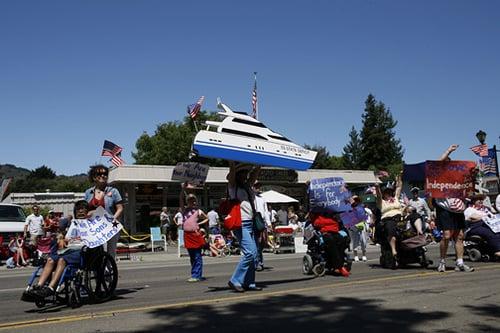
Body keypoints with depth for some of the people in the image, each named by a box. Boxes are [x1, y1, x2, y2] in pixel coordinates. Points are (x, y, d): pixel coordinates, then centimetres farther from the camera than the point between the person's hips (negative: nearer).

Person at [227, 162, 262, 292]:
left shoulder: (247, 186, 19)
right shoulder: (233, 186, 0)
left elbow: (256, 171, 18)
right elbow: (232, 168, -11)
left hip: (251, 224, 8)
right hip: (241, 224, -8)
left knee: (255, 255, 5)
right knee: (249, 253, -16)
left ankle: (249, 283, 13)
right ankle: (235, 281, -7)